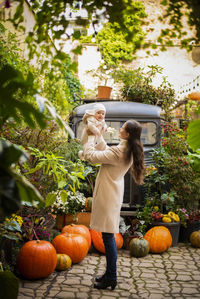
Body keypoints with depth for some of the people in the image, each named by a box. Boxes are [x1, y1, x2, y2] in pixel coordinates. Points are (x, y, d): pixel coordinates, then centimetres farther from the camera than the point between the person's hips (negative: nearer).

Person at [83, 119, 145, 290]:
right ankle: (110, 274, 26)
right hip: (113, 194, 10)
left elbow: (90, 155, -21)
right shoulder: (130, 152, 7)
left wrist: (92, 136, -7)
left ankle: (111, 278, 7)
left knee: (108, 236, -2)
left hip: (107, 196, -10)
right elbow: (106, 152, 23)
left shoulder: (118, 153, -23)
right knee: (108, 236, 16)